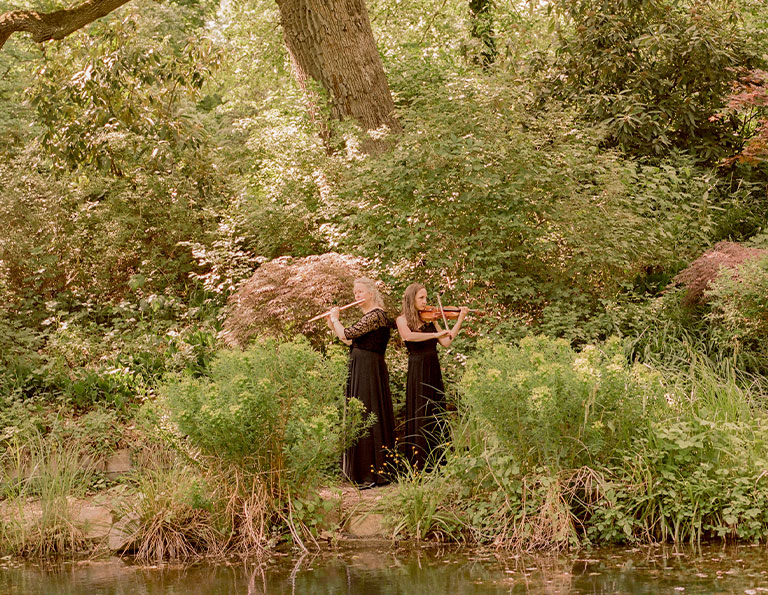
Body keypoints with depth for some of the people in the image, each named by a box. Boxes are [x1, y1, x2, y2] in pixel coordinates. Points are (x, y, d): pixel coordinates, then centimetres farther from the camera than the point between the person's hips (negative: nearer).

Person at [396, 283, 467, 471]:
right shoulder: (403, 320, -1)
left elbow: (446, 342, 6)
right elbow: (408, 336, -24)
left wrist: (460, 319, 3)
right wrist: (436, 334, -28)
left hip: (434, 371, 5)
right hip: (417, 371, -5)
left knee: (436, 414, 4)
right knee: (419, 416, -5)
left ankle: (435, 462, 7)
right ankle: (417, 463, -2)